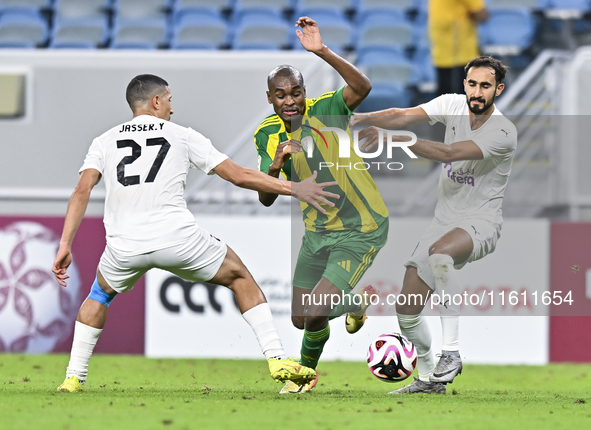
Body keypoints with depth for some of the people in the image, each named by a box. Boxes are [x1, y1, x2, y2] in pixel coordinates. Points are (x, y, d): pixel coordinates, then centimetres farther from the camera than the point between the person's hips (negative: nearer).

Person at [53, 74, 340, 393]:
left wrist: (65, 245, 1)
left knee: (99, 295, 33)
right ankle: (277, 360, 9)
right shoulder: (182, 136, 12)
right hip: (177, 240, -2)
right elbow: (238, 176, 9)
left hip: (124, 246, 2)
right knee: (240, 278, 20)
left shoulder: (105, 141, 16)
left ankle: (74, 377, 23)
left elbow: (82, 190, 2)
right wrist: (294, 189, 16)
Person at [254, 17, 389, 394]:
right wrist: (275, 166, -22)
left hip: (361, 232, -6)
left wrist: (322, 51, -47)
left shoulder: (325, 111, -16)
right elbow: (266, 199, -1)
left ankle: (357, 301, 20)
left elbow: (363, 87, -37)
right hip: (318, 232, 6)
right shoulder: (268, 134, 0)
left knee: (314, 315, -15)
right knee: (301, 318, 12)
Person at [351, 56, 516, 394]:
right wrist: (359, 118, -27)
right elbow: (403, 116, -8)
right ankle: (429, 378, 22)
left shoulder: (503, 133, -19)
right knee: (407, 309, -1)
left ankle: (451, 352, -35)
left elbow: (448, 153, -29)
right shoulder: (453, 105, 0)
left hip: (481, 223, -7)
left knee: (440, 252, -40)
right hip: (445, 221, 7)